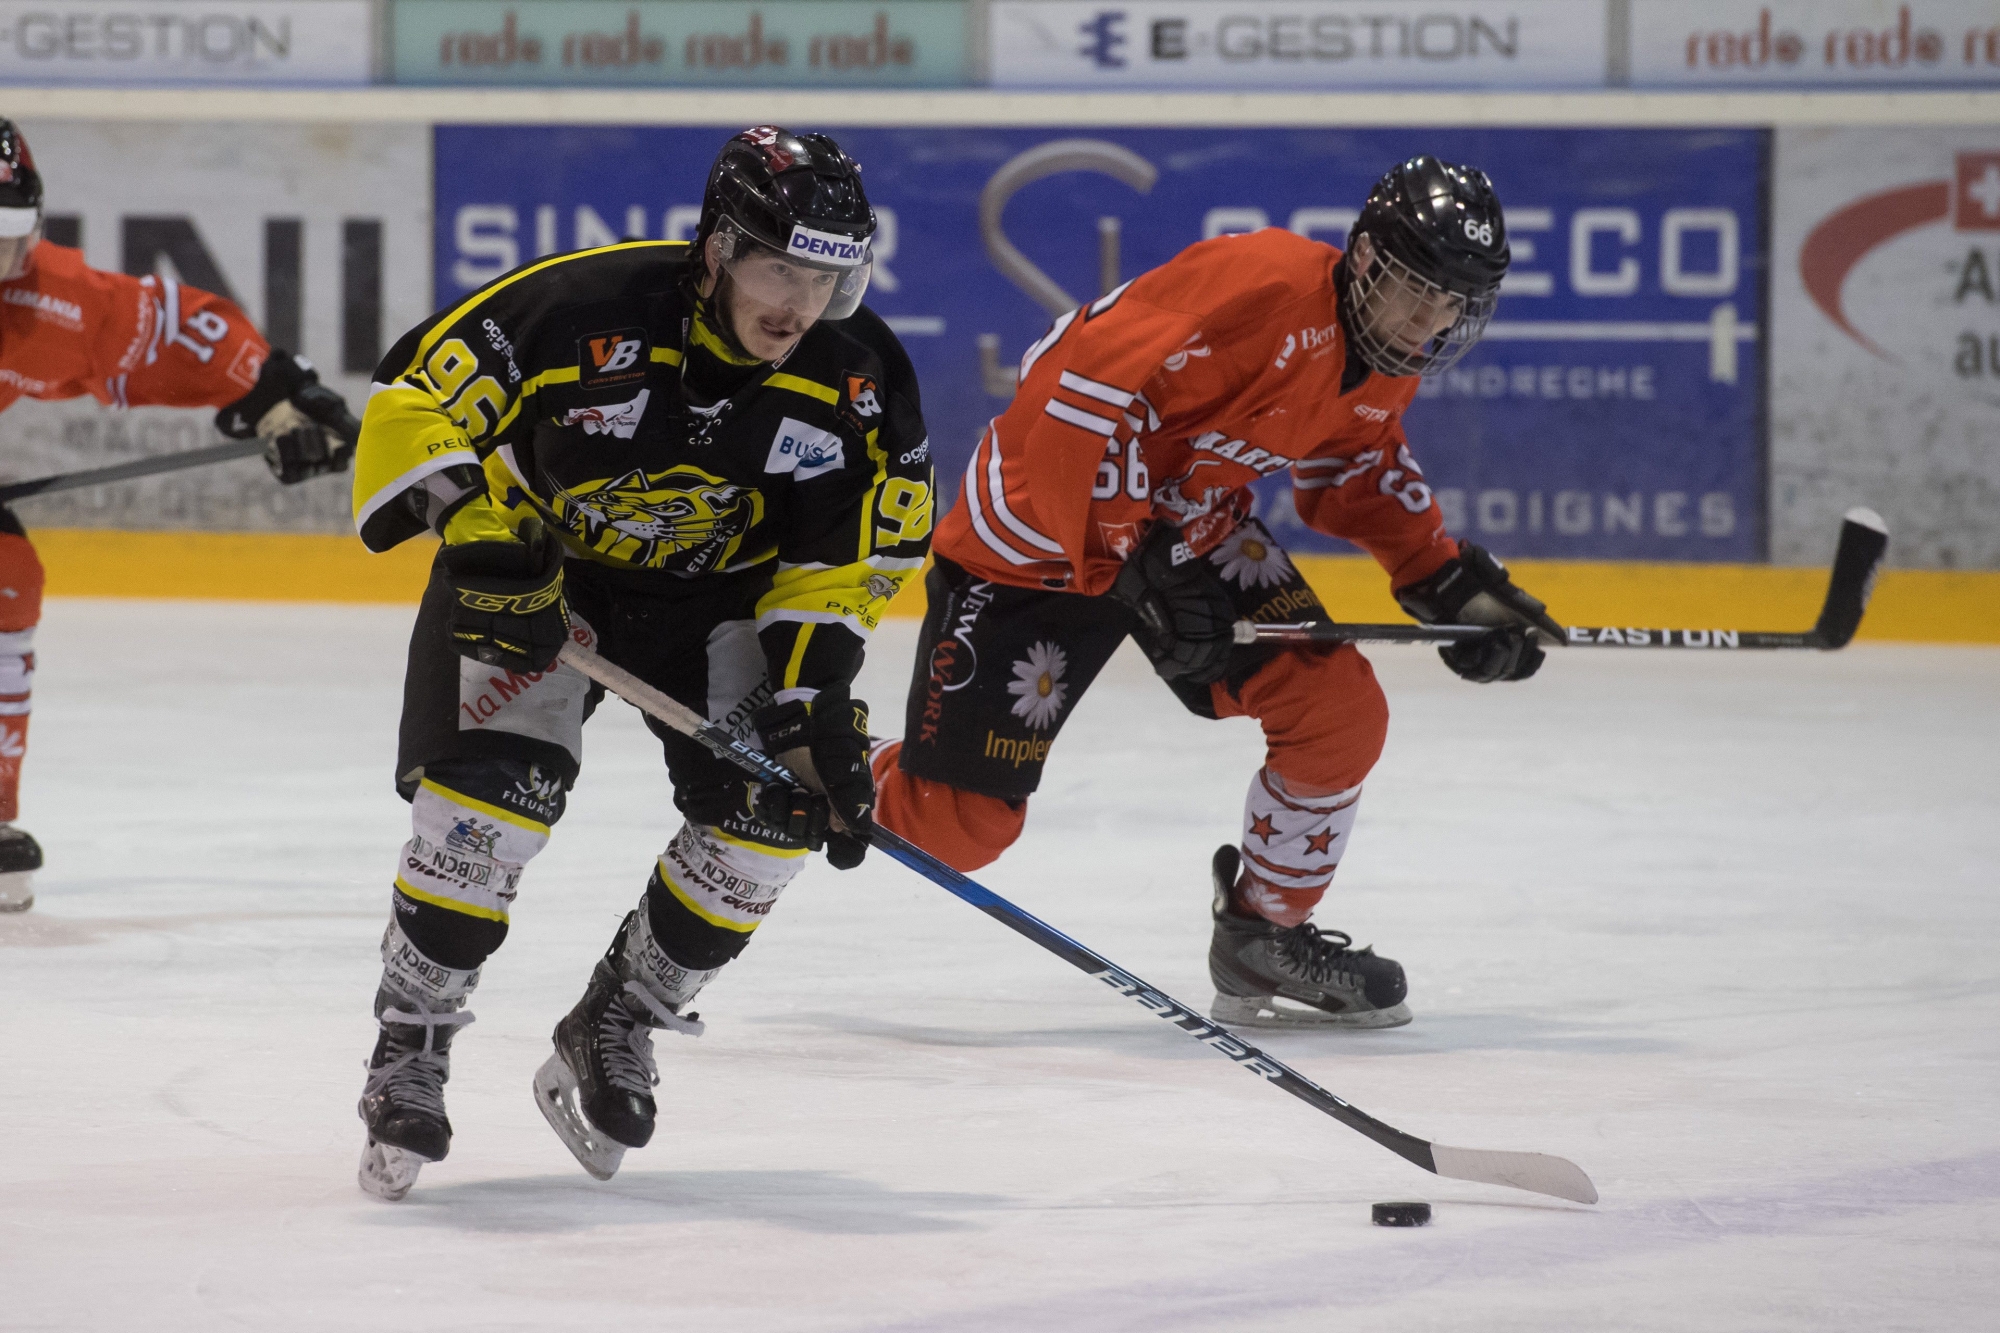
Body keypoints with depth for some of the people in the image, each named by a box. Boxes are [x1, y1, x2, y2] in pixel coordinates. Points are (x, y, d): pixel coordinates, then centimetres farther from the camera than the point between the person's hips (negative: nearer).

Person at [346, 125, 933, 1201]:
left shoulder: (861, 376, -17)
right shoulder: (582, 308, -29)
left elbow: (846, 548, -7)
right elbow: (414, 400, -23)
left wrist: (816, 687, -17)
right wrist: (481, 536, -33)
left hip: (718, 590, 3)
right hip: (541, 565, -3)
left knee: (776, 807, -13)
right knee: (491, 789, -23)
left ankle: (614, 1029, 8)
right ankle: (410, 1041, -3)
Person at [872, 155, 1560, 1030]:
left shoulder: (1384, 365, -3)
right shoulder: (1264, 287, -31)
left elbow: (1357, 472, 17)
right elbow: (1081, 395, -34)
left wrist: (1446, 580, 3)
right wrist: (1138, 567, -33)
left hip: (1195, 529, 8)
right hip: (1040, 530, -8)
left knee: (1340, 709, -7)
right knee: (956, 820, -7)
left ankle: (1265, 935, 14)